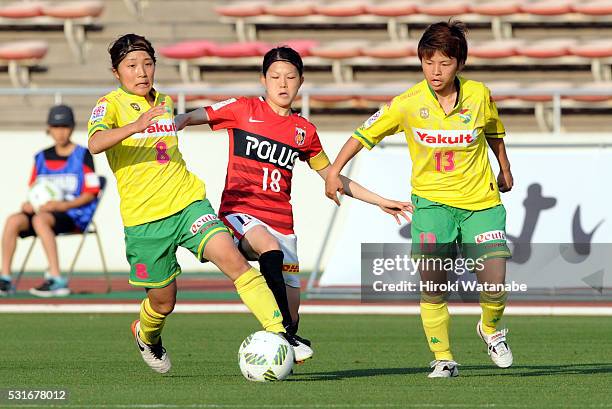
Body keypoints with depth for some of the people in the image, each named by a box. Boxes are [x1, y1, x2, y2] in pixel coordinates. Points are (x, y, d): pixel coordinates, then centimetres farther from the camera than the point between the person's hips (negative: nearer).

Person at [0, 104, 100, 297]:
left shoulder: (82, 155, 0)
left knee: (40, 219, -36)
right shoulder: (42, 158, 16)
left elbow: (90, 194, -5)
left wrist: (63, 205, -18)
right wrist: (29, 203, -4)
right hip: (45, 210, 5)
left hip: (74, 214, -5)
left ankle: (57, 279, -40)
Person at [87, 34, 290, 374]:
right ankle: (146, 335, 42)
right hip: (143, 217, -4)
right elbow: (95, 143, -25)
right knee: (164, 300, 7)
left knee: (232, 258, -20)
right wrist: (136, 126, -39)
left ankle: (278, 331, -25)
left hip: (188, 202, 4)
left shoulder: (165, 101, 15)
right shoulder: (111, 103, -4)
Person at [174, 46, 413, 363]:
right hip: (240, 211, -4)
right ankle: (285, 334, -37)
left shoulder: (304, 131, 15)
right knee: (271, 252, -37)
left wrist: (381, 202, 24)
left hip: (281, 221, 4)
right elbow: (193, 117, 1)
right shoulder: (244, 110, 5)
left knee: (291, 314, -3)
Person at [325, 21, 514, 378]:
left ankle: (491, 329, 25)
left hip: (481, 201, 1)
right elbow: (365, 134, -2)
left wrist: (505, 169, 25)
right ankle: (444, 359, 1)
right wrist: (335, 171, -9)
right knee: (432, 285, -12)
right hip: (432, 199, -1)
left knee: (495, 285, -7)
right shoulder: (408, 104, -11)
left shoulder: (479, 95, -7)